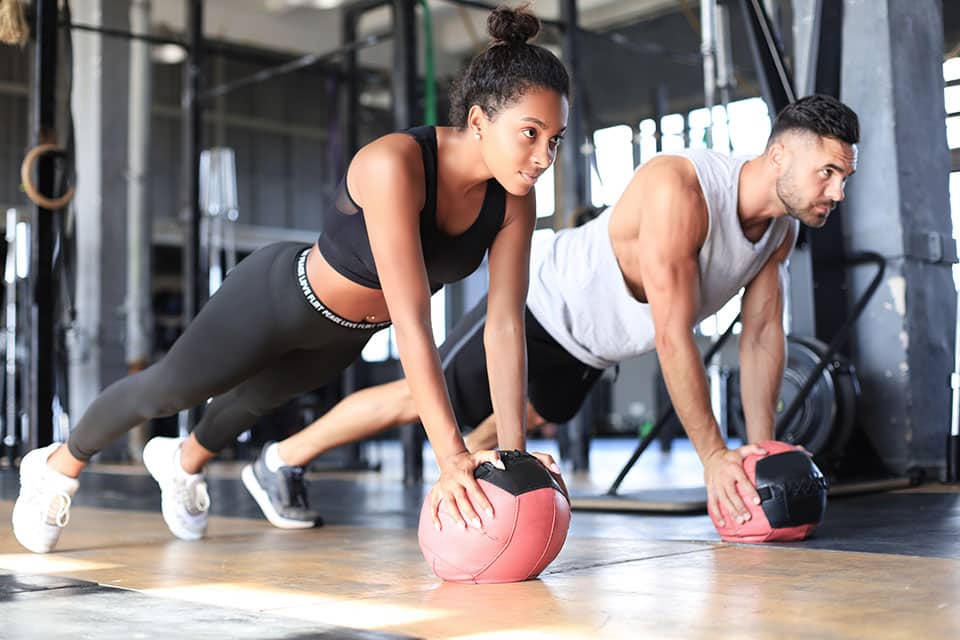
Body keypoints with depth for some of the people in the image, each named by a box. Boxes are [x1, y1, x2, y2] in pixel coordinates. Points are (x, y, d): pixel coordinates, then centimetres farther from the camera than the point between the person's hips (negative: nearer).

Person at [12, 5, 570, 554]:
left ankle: (184, 461, 65)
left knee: (258, 396, 33)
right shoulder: (394, 164, -41)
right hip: (278, 298, -6)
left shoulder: (514, 203, -22)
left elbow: (506, 325, -21)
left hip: (344, 336, 6)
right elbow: (411, 320, -45)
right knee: (166, 389, 17)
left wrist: (513, 449, -27)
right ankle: (59, 466, 47)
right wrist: (452, 454, -46)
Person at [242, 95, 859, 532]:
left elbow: (763, 332, -3)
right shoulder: (678, 189, -38)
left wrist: (762, 446, -8)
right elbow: (673, 335, -39)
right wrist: (713, 455, -35)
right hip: (542, 301, -8)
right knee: (422, 398, 1)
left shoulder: (781, 228, -12)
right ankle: (284, 458, 17)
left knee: (532, 417, 28)